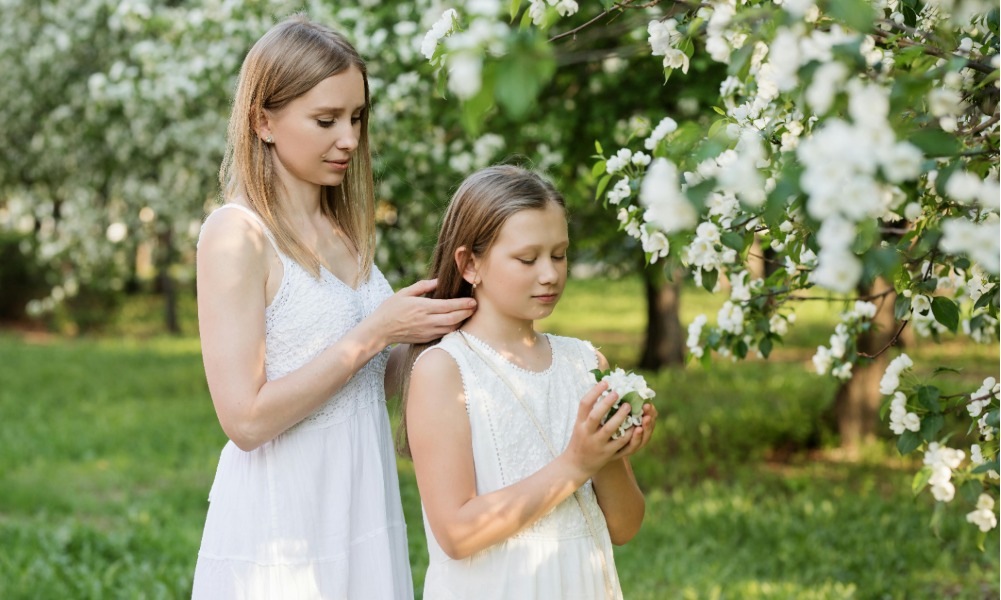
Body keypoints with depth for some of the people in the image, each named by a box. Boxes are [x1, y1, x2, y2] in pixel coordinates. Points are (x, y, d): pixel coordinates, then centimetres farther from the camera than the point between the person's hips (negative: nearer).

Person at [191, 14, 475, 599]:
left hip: (365, 525, 7)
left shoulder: (344, 230, 9)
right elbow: (247, 417, -19)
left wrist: (430, 327, -2)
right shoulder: (237, 234, -13)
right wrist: (377, 332, -17)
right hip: (280, 542, -7)